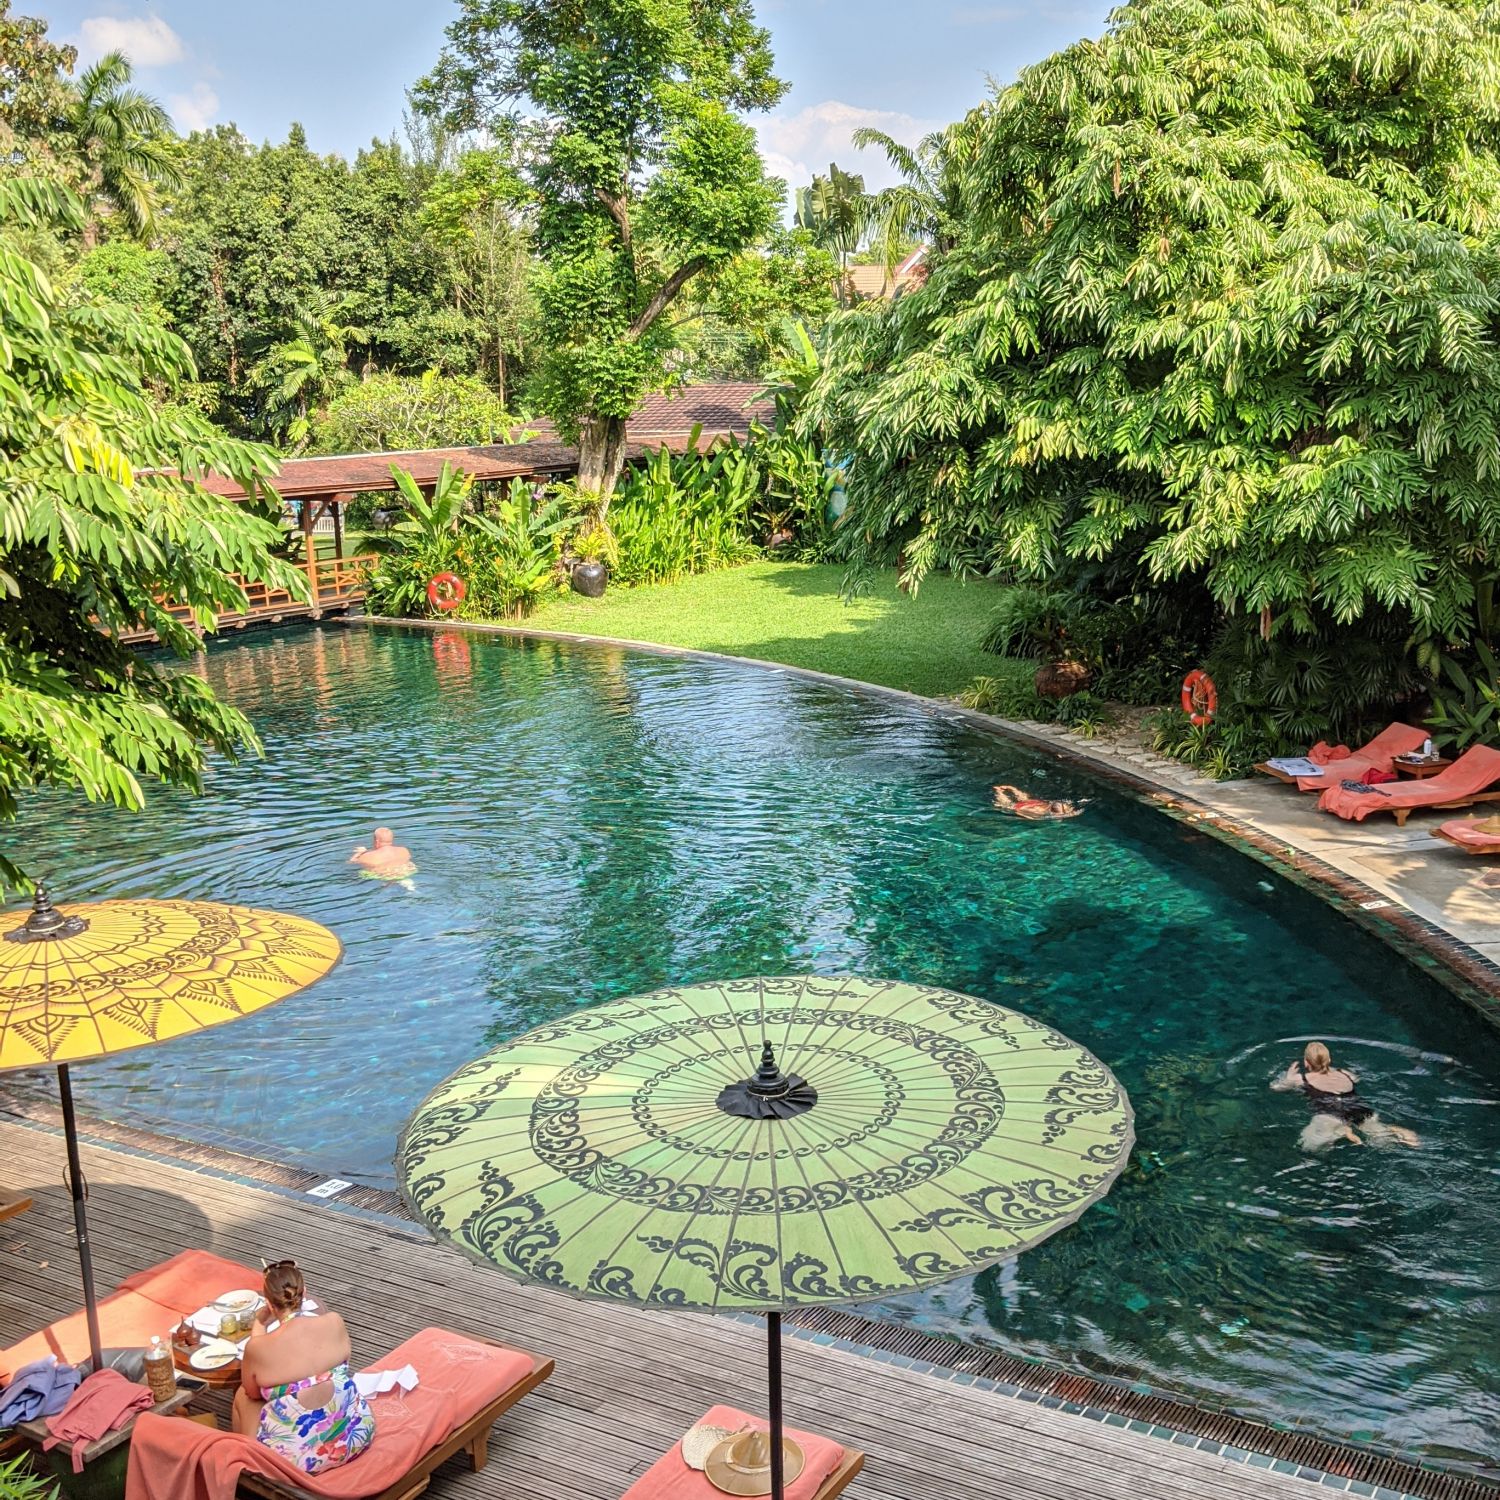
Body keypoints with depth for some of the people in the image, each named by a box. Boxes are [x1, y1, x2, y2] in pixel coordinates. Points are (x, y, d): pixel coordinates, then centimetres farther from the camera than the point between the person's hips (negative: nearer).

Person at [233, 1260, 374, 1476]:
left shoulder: (258, 1348, -18)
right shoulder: (335, 1323, -10)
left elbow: (252, 1392, 5)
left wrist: (259, 1326, 7)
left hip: (299, 1456, -3)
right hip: (355, 1436, 3)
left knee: (242, 1396, 23)